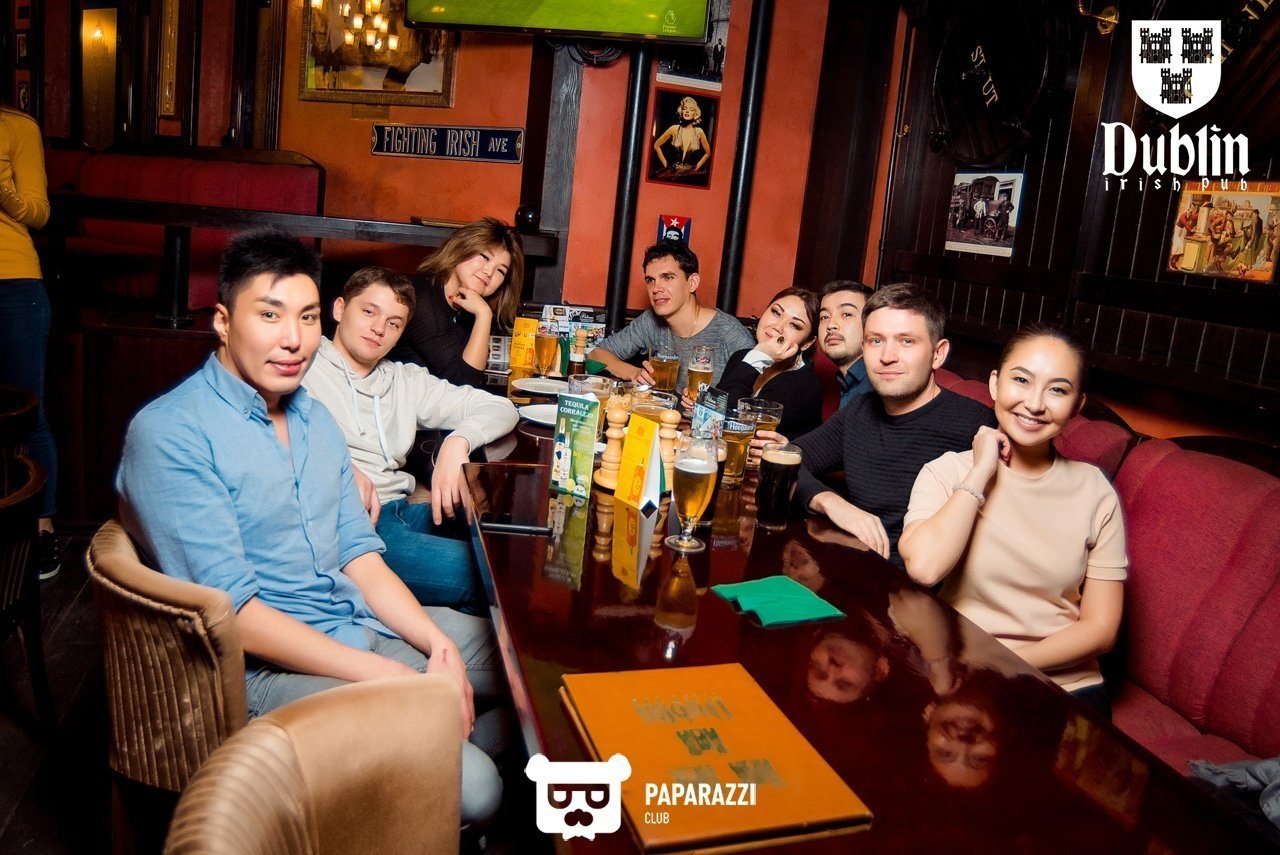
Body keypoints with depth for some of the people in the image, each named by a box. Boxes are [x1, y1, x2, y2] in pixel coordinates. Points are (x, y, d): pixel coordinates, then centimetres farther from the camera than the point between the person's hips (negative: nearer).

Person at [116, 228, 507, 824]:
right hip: (266, 665, -8)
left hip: (358, 628, 8)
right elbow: (233, 613, -20)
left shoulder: (314, 418, 9)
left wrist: (440, 647, -6)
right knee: (470, 788, -21)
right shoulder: (169, 434, -16)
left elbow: (359, 555, 9)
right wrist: (388, 677, -21)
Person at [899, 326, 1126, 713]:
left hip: (1065, 685, 1)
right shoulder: (947, 472, -1)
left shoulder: (1094, 491, 2)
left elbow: (1101, 628, 1)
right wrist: (982, 472, -13)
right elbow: (923, 566, -22)